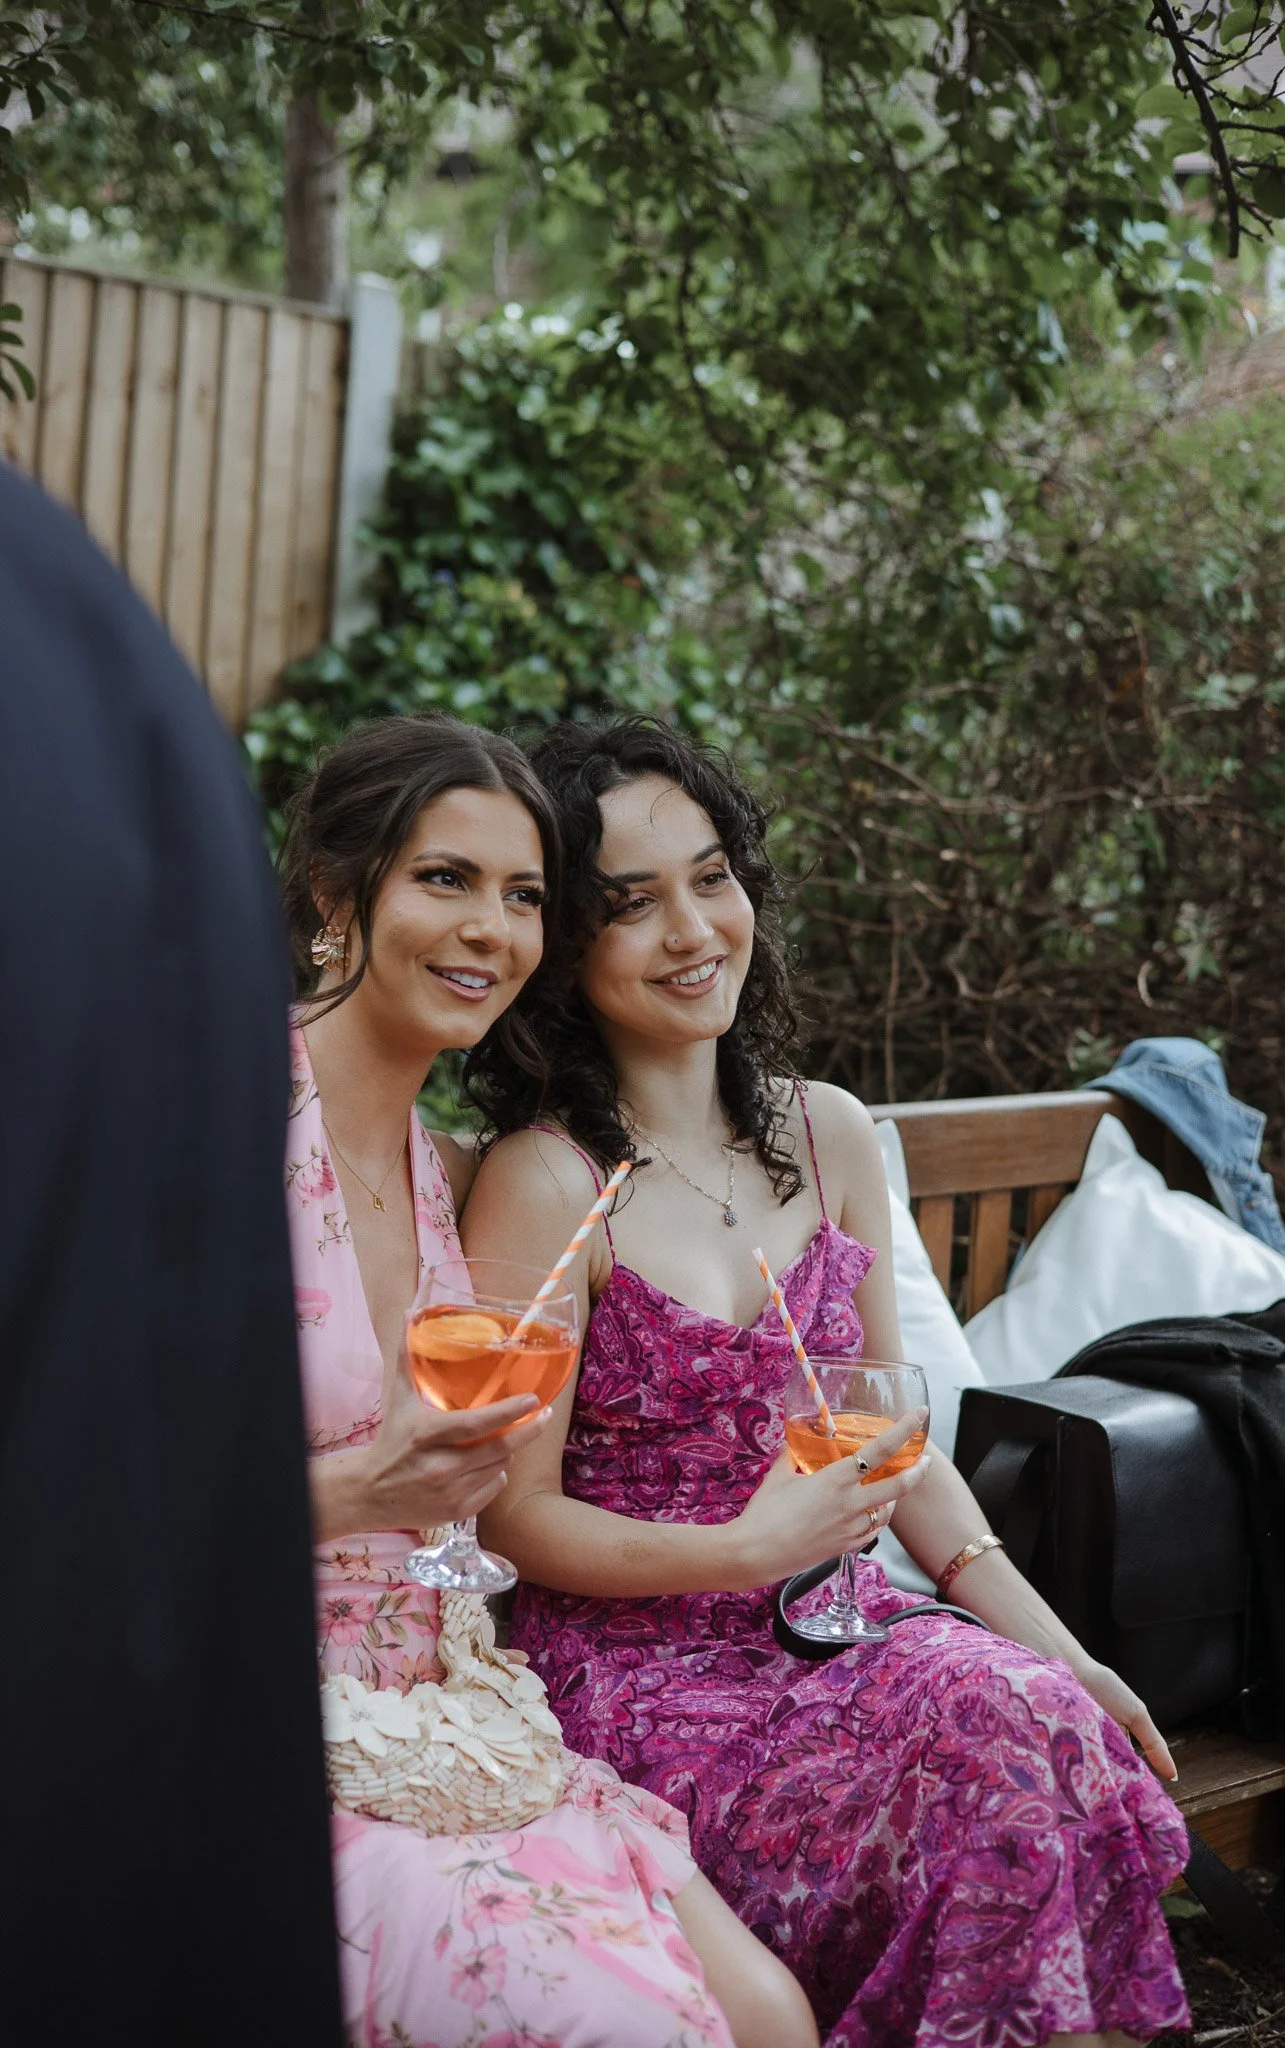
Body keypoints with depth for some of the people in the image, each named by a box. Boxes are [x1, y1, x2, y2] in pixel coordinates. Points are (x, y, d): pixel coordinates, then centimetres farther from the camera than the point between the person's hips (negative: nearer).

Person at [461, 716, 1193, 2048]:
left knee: (1054, 1716, -24)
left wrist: (1050, 1642, 3)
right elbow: (517, 1514, -8)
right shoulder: (545, 1183, -11)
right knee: (993, 1735, -27)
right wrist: (745, 1551, -22)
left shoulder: (830, 1138, 8)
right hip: (639, 1675, -5)